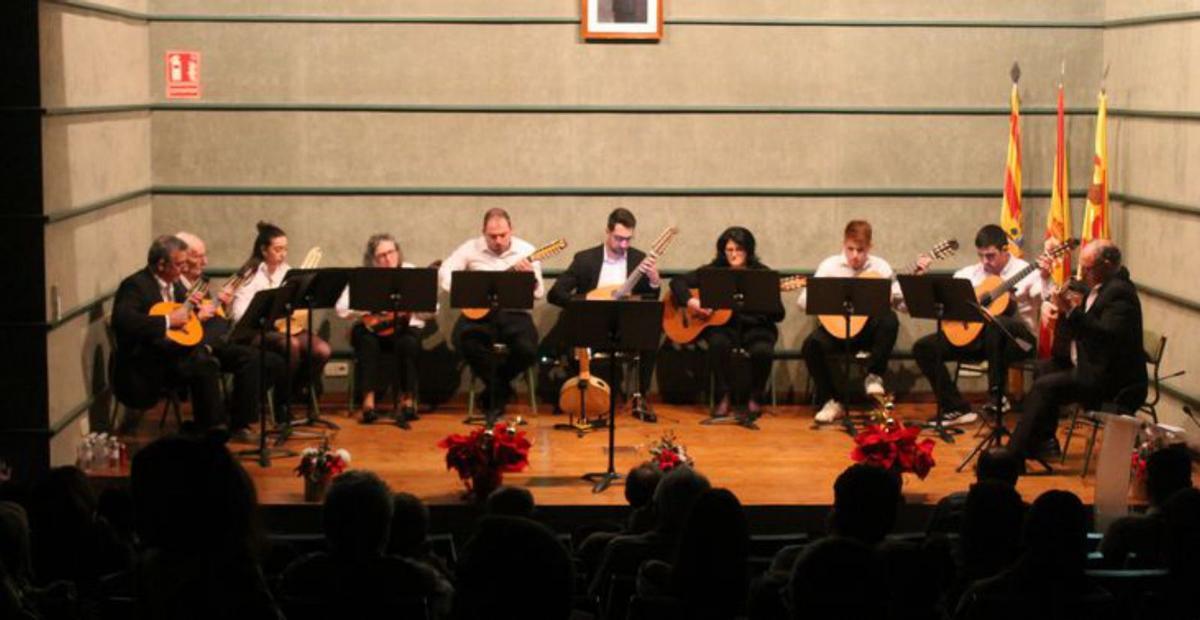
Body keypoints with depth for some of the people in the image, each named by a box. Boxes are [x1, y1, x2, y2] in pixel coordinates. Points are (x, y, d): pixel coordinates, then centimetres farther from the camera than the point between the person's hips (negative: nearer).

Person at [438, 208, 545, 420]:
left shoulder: (526, 251, 3)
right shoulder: (471, 248, 4)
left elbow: (539, 293, 1)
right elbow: (445, 271, -1)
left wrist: (530, 276, -21)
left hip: (514, 313, 0)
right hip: (479, 312, 0)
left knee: (528, 349, -29)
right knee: (463, 338, -32)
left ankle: (495, 389, 3)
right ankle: (500, 387, -7)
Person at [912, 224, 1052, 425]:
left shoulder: (1026, 272, -4)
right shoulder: (971, 273, 11)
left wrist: (1045, 279, -34)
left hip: (1018, 339, -6)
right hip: (974, 332, 6)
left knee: (994, 323, -42)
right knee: (923, 347, -10)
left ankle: (997, 397, -28)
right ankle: (957, 409, -8)